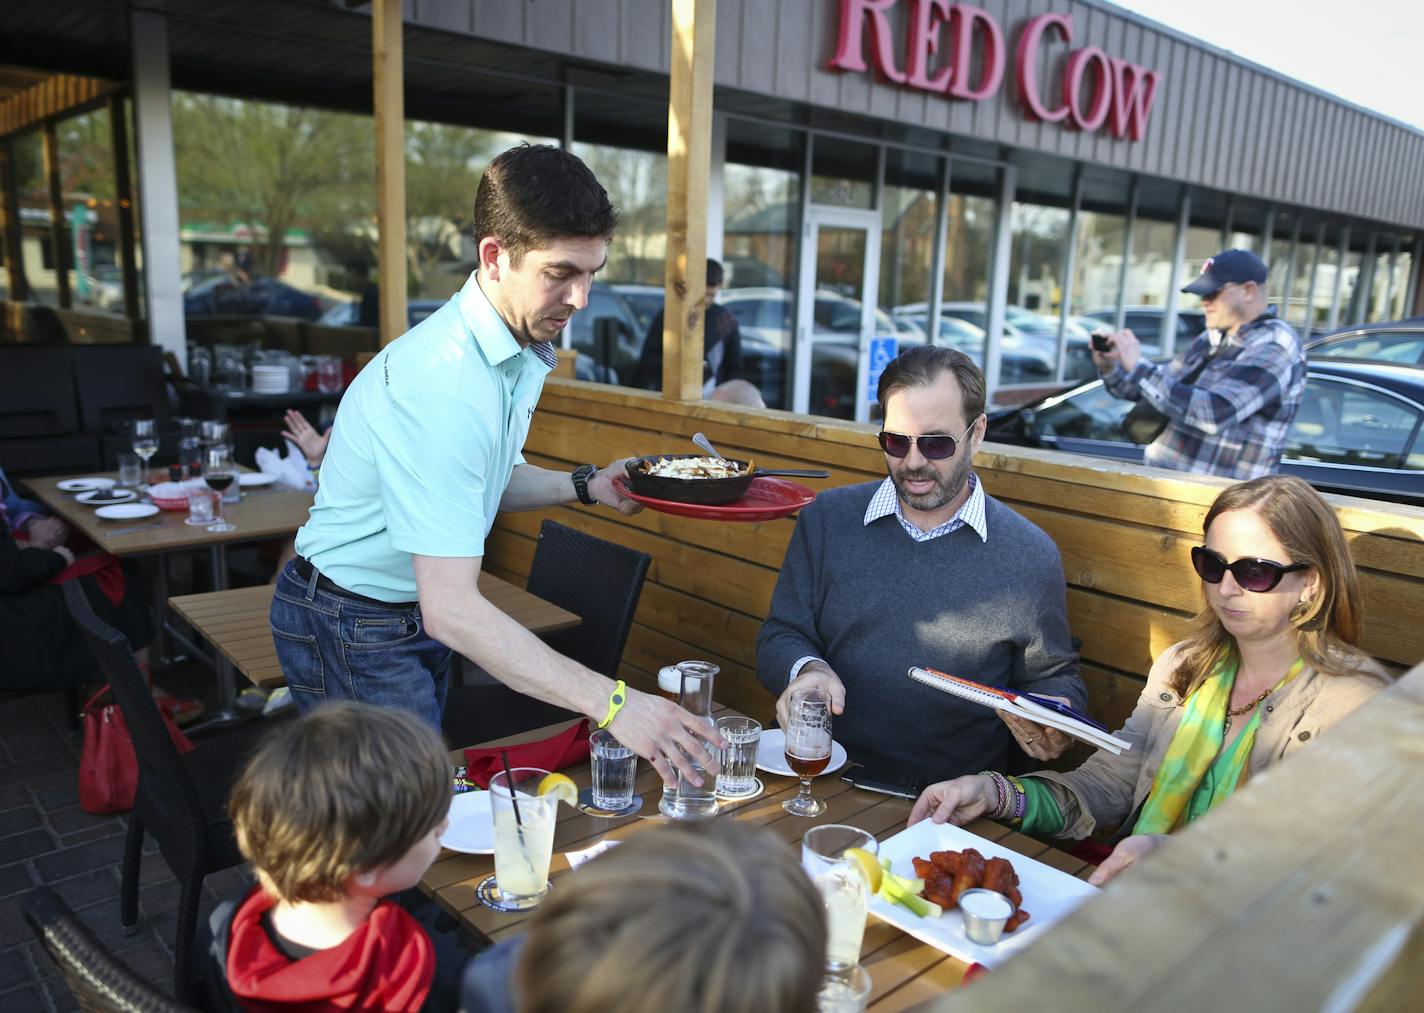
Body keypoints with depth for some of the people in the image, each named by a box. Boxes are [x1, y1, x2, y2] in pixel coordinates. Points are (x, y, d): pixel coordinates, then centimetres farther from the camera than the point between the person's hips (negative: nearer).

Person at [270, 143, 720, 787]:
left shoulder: (526, 347, 0)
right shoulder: (439, 384, -32)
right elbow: (451, 611, -37)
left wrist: (584, 486, -2)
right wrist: (612, 704, -40)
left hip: (417, 615, 9)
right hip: (353, 631, -9)